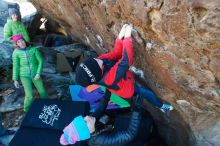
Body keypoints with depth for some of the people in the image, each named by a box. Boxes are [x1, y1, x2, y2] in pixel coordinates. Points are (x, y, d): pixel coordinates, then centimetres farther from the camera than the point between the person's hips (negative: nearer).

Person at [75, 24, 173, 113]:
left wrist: (120, 36, -33)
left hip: (126, 80, 6)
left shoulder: (99, 61, -26)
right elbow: (126, 60, -53)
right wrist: (127, 37, -49)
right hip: (128, 89, -6)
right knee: (148, 93, 12)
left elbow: (115, 53, -20)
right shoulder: (109, 78, -48)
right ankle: (160, 106, 41)